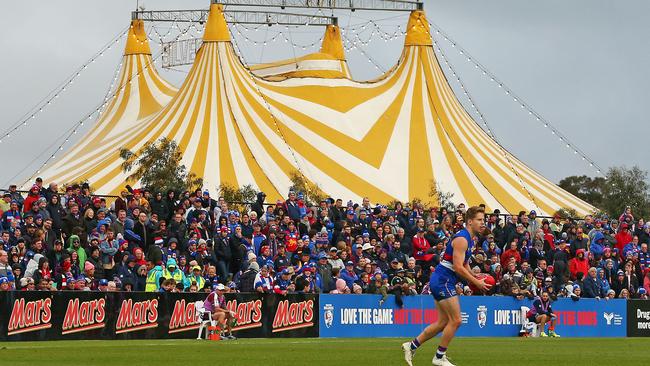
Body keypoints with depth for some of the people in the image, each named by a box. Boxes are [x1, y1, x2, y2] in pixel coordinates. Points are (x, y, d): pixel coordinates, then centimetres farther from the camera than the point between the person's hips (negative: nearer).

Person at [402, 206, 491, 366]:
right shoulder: (461, 239, -17)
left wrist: (477, 280, 10)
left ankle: (411, 346, 17)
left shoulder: (469, 239, 15)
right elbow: (458, 267, -23)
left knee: (444, 322, 12)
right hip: (443, 281, -10)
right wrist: (476, 282, -16)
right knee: (455, 320, -8)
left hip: (441, 282, 10)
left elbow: (465, 266, 25)